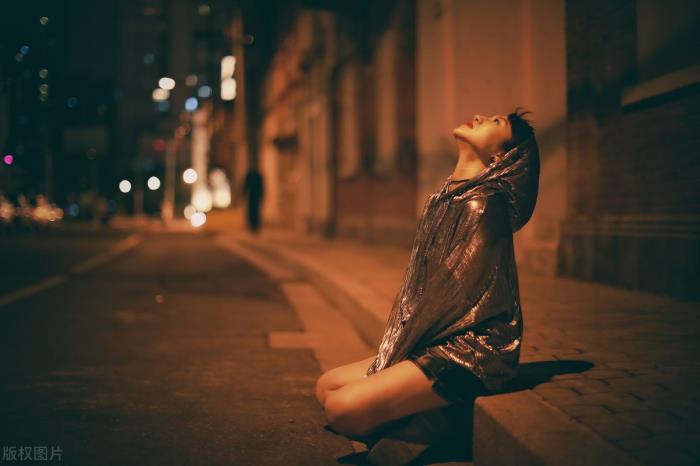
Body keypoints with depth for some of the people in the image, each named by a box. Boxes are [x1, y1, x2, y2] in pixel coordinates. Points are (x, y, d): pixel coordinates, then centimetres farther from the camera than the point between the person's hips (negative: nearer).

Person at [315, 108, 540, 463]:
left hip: (470, 350, -9)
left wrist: (389, 362, -11)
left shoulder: (483, 205, -16)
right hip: (438, 343, 9)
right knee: (327, 385, 8)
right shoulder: (446, 198, 12)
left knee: (343, 407, -23)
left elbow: (450, 294, -18)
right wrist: (389, 359, 5)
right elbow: (417, 287, 11)